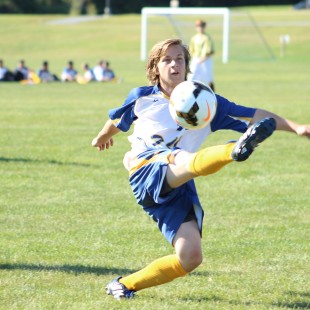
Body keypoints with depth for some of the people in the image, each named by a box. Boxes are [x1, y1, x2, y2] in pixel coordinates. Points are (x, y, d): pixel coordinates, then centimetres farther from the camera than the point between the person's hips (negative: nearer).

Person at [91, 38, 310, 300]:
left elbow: (253, 115, 7)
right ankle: (236, 150, -72)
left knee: (191, 256, -15)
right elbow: (117, 121, 36)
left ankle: (126, 285, 2)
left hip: (179, 187, 3)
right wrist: (102, 137, 55)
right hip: (147, 172, -3)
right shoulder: (142, 98, 14)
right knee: (184, 160, -38)